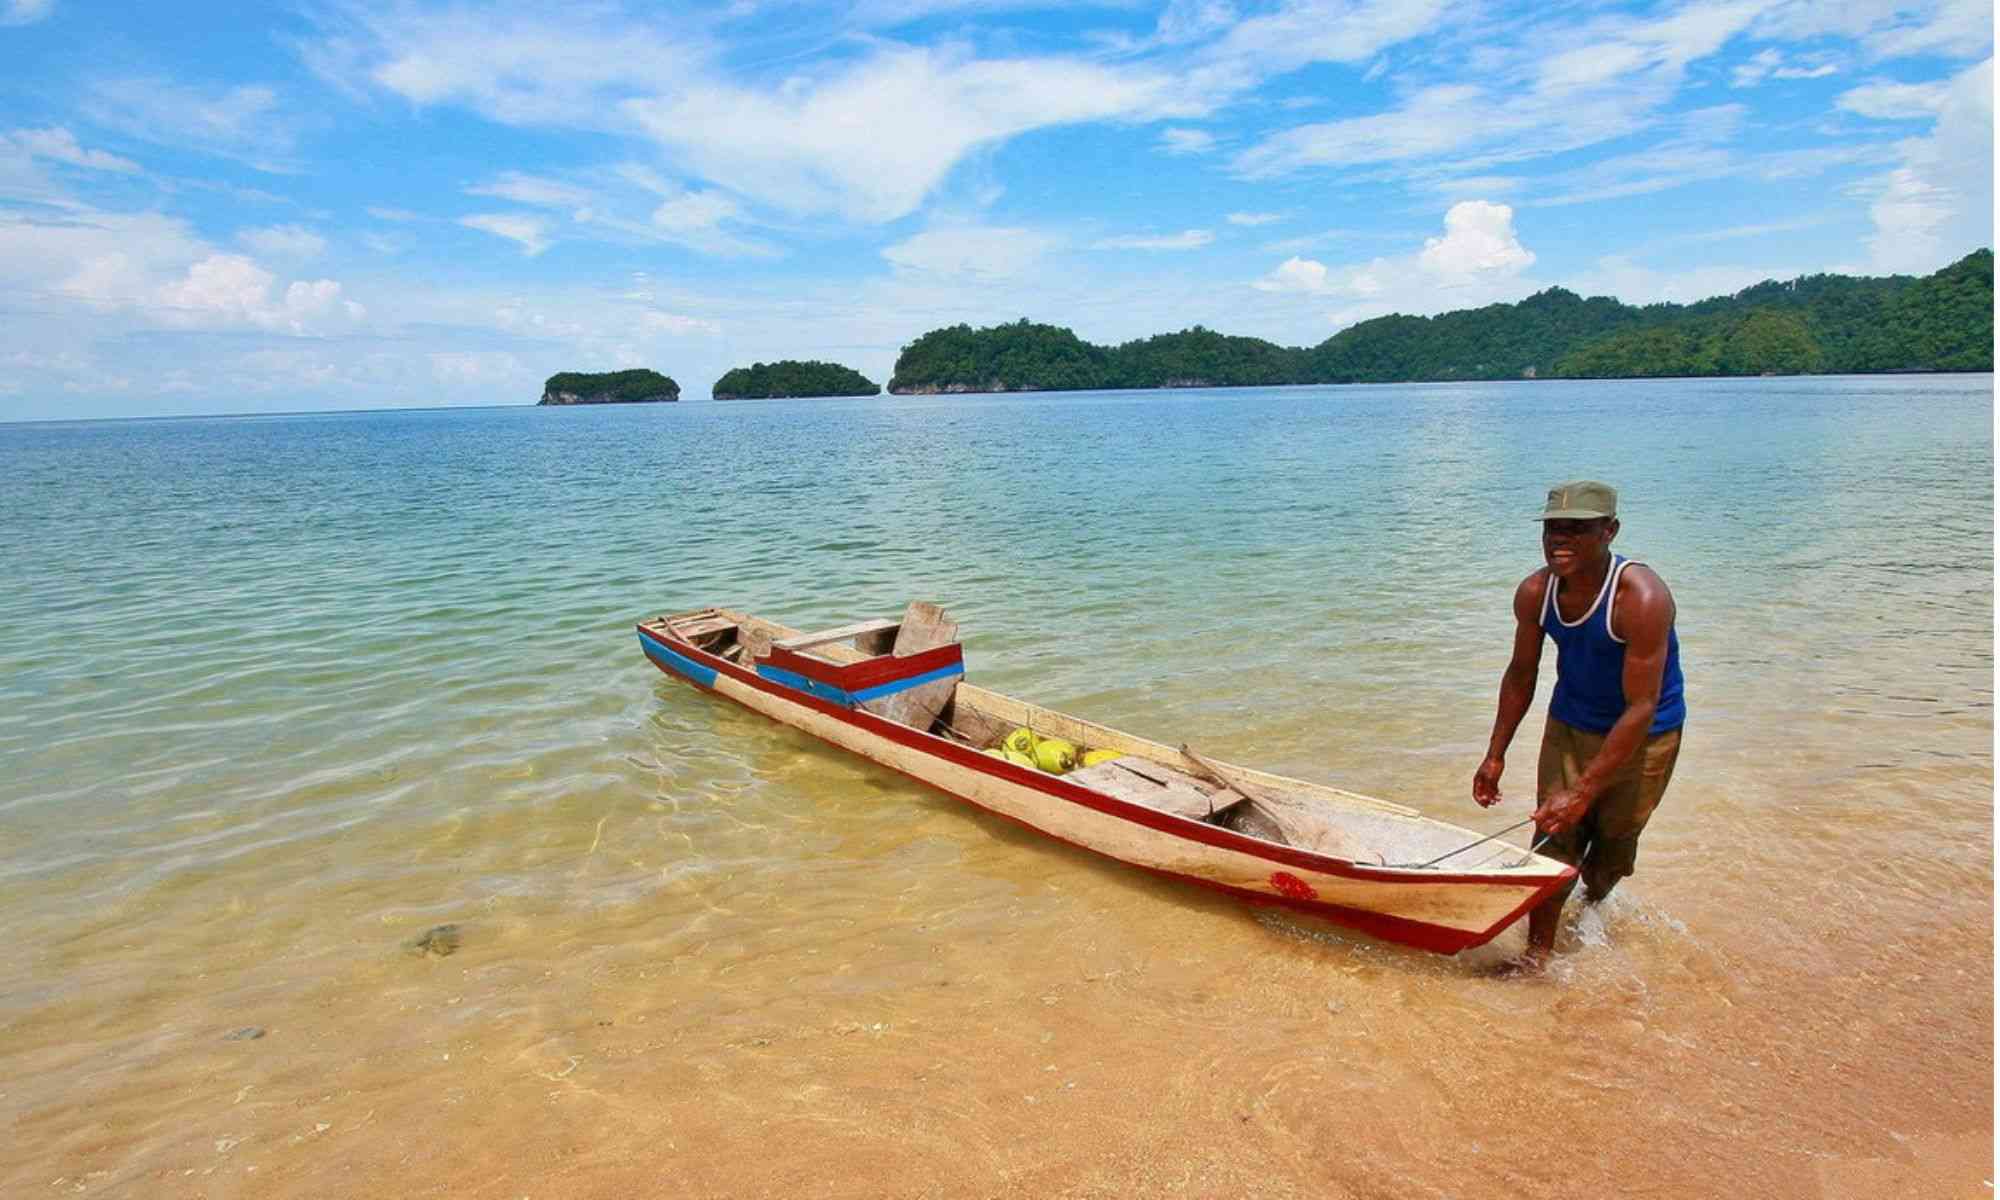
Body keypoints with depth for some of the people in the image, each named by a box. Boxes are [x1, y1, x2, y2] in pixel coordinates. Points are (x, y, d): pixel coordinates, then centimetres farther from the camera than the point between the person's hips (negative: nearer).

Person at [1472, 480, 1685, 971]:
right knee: (1555, 836, 1)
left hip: (1642, 737, -3)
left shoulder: (1642, 598, -31)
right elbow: (1521, 675, 1)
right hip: (1569, 724, 4)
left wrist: (1584, 791, -31)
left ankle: (1594, 902, 43)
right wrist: (1495, 755, 1)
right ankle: (1538, 950, 13)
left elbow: (1641, 708, -30)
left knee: (1614, 838, 10)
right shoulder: (1535, 593, -14)